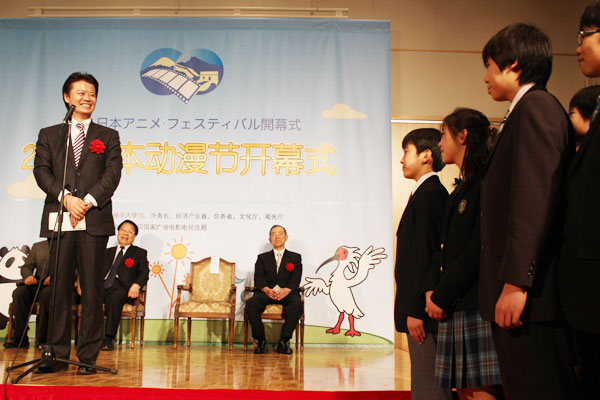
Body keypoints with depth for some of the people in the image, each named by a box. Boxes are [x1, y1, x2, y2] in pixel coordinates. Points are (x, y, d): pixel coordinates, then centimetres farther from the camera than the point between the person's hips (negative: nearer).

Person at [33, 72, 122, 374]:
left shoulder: (108, 136, 15)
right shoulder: (49, 135, 18)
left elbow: (112, 174, 2)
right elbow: (41, 171, 5)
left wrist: (88, 201, -11)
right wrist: (66, 197, -11)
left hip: (94, 221, -1)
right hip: (59, 220, 1)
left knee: (92, 290, -1)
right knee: (58, 289, 2)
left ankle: (88, 356, 6)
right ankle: (58, 354, 11)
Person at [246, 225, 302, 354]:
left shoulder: (295, 257, 19)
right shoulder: (263, 257, 22)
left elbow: (296, 279, 4)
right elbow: (258, 278, 6)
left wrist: (286, 290, -18)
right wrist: (267, 290, -16)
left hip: (287, 292, -1)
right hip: (266, 292, 1)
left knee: (297, 304, -35)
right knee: (251, 303, -31)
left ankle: (284, 341, -23)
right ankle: (261, 341, -20)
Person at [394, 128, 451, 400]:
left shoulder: (429, 194, -14)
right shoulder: (430, 193, 17)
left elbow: (425, 255, -20)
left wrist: (416, 310, -20)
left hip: (423, 308, -10)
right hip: (419, 307, 10)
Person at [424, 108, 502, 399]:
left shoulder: (486, 181, -9)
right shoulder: (460, 189, 21)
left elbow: (480, 247, -17)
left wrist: (442, 296, -13)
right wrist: (432, 289, 5)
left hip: (477, 304, -9)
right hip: (454, 308, 9)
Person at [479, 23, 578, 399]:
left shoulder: (536, 106, -7)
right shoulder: (530, 111, 21)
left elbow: (533, 200, -18)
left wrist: (515, 282, -21)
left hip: (529, 296, -10)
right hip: (520, 293, 10)